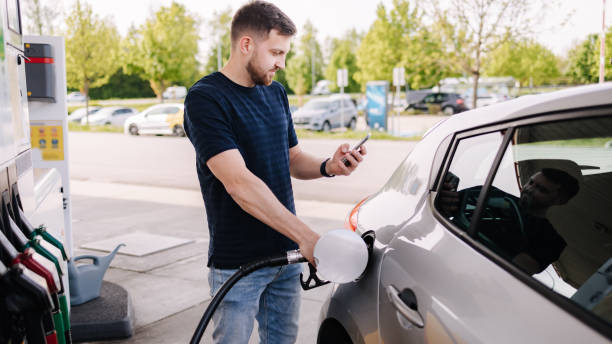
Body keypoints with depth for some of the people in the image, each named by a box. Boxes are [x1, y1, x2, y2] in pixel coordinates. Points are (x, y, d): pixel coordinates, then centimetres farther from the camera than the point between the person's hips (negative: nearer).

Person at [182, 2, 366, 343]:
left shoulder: (276, 93, 9)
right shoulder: (206, 98, -16)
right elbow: (238, 182, -25)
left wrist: (328, 167, -9)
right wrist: (306, 236, -29)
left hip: (286, 254, 7)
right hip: (237, 261, -6)